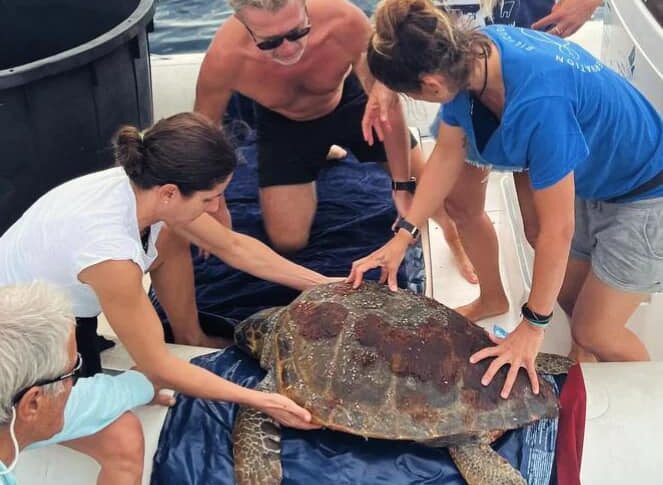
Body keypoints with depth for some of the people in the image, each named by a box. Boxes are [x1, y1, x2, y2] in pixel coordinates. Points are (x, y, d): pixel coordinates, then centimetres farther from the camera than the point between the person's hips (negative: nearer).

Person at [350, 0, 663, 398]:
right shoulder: (466, 56, -18)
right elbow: (447, 155, -3)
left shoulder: (538, 102, -41)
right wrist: (402, 237, -8)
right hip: (592, 180, 7)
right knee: (568, 295, 17)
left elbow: (557, 230, -31)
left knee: (594, 333, 3)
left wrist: (533, 325, -19)